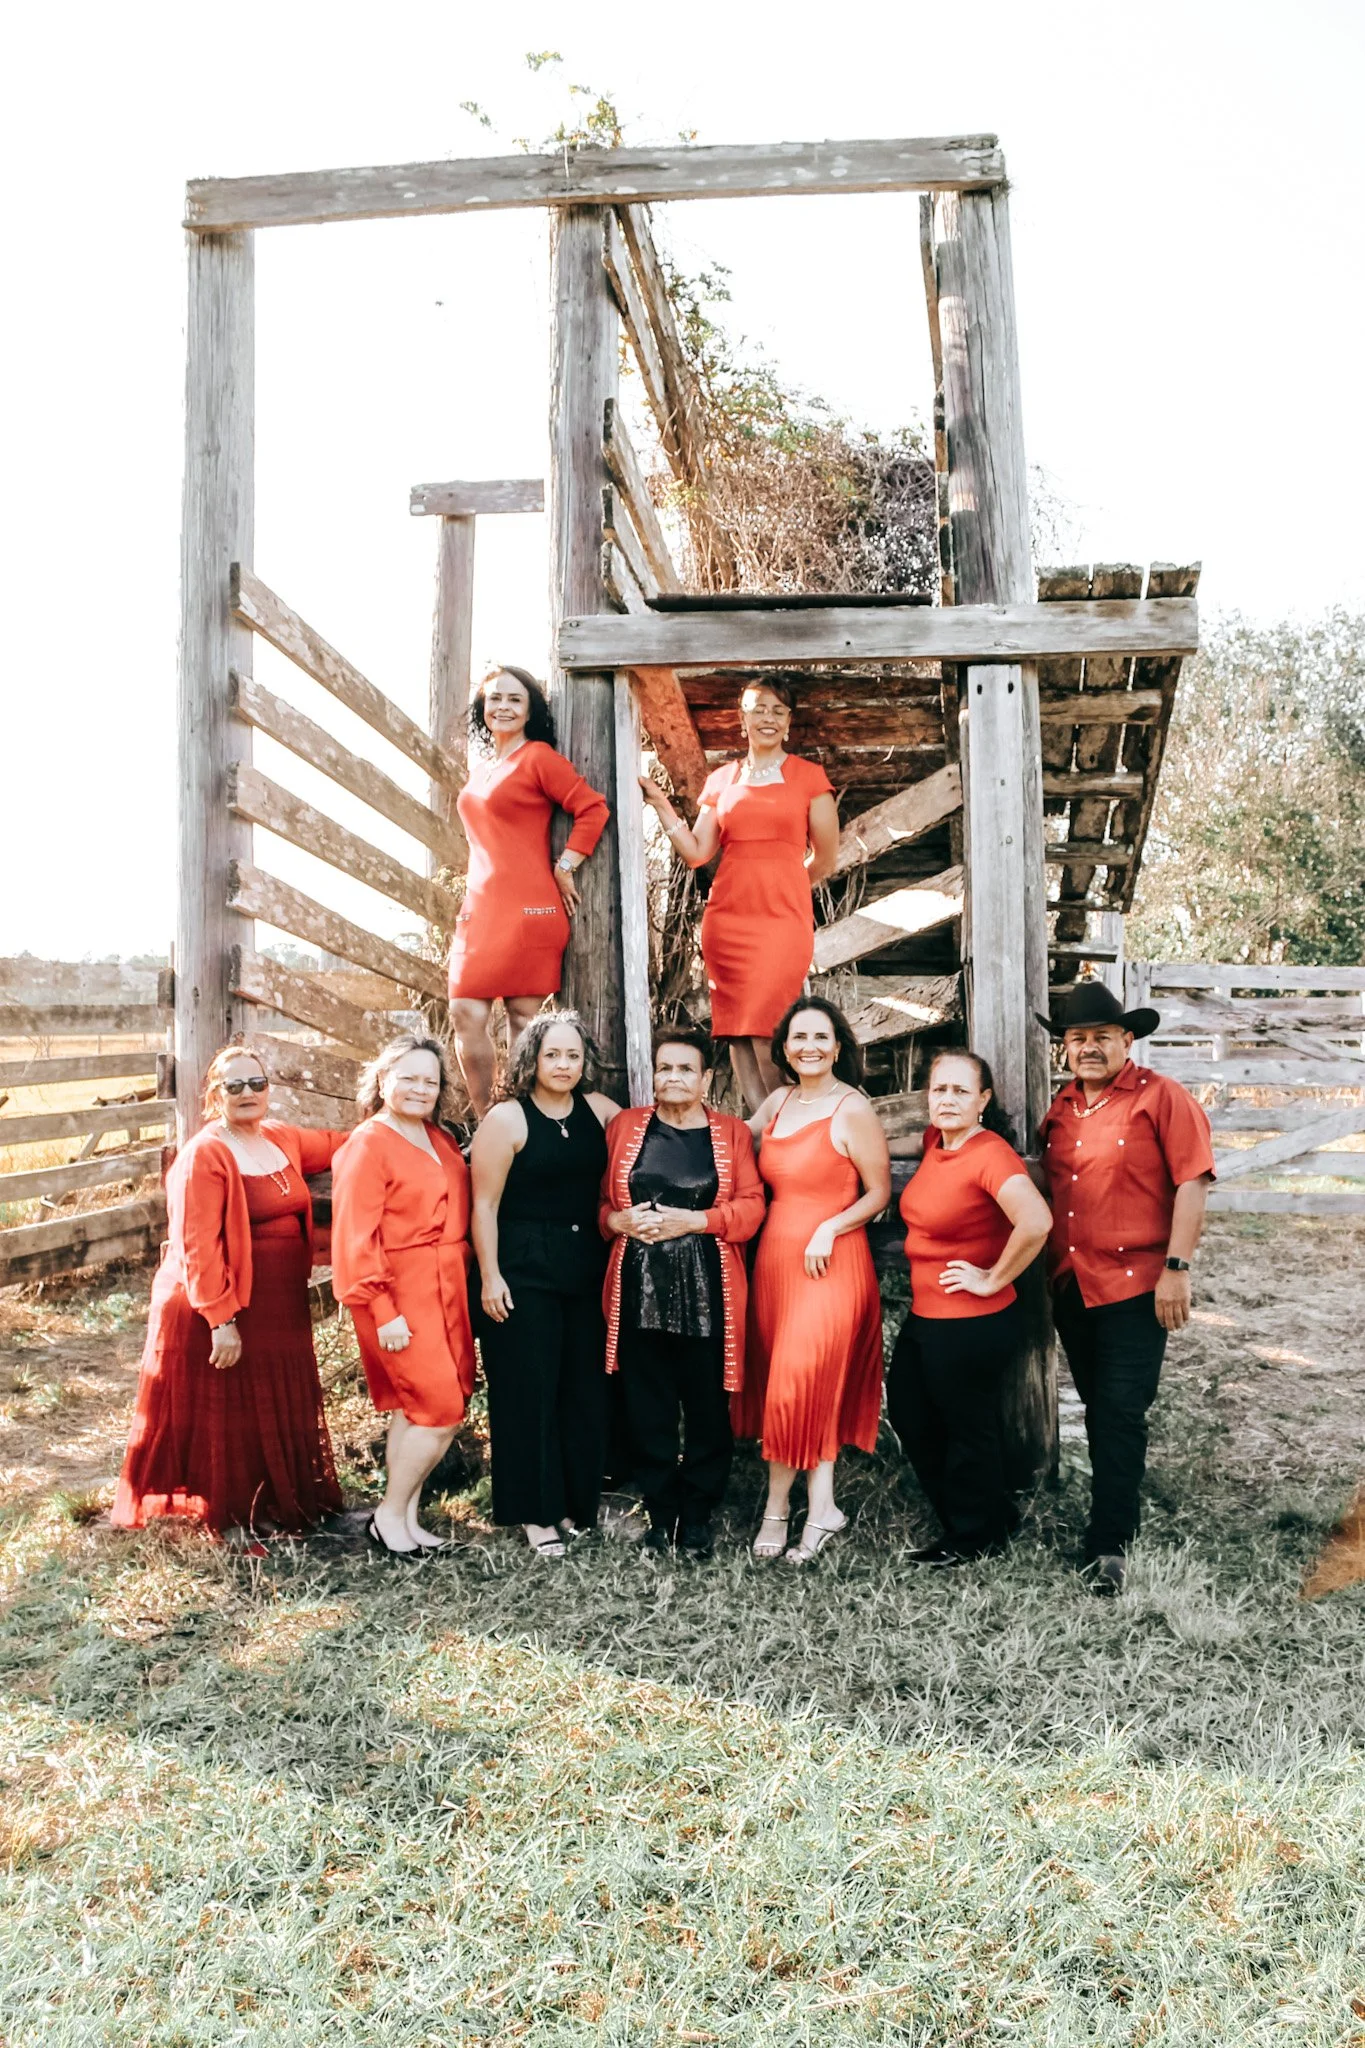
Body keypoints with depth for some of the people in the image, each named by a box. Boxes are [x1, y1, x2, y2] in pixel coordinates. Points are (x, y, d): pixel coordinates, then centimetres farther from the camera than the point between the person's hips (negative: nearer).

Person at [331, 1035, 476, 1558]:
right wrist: (383, 1312, -18)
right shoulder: (368, 1144, -11)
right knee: (441, 1410, -7)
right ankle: (390, 1516, 8)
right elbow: (356, 1236, -15)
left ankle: (406, 1515, 22)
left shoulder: (441, 1140, 12)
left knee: (415, 1409, 12)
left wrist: (466, 1287, 9)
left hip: (448, 1293, 7)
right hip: (401, 1298, -7)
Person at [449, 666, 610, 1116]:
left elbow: (593, 809, -8)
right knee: (465, 1015, -2)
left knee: (523, 1020, -3)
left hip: (527, 910, -7)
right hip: (479, 909, 7)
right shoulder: (480, 766, 19)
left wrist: (564, 867, -8)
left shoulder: (538, 757, -3)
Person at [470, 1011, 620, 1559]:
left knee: (586, 1388, 9)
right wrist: (490, 1276, -12)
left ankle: (579, 1502, 23)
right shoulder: (506, 1119, -7)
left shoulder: (598, 1110, 7)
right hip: (522, 1271, -5)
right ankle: (537, 1513, 11)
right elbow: (485, 1205, -8)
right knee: (528, 1391, 0)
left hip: (586, 1267, 5)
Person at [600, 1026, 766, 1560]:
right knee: (647, 1406, 5)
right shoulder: (625, 1126, 10)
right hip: (640, 1288, 1)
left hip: (707, 1290, -1)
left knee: (707, 1406, 2)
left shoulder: (731, 1133, 6)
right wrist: (621, 1220, -9)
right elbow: (599, 1201, 11)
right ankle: (660, 1511, 20)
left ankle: (698, 1516, 17)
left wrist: (691, 1221, -12)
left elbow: (751, 1207, 0)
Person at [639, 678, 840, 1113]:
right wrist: (661, 804, 2)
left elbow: (825, 859, 8)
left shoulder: (808, 776, 6)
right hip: (727, 917, 3)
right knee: (736, 1029, 0)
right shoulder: (721, 780, 14)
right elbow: (696, 853, 7)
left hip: (784, 918, -3)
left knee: (766, 1029, -13)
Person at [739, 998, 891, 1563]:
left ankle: (777, 1506, 9)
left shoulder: (853, 1109, -9)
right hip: (774, 1257, 7)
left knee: (799, 1385, -5)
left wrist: (829, 1229, -18)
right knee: (796, 1386, 9)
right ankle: (820, 1507, 17)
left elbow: (879, 1193, -7)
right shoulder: (779, 1101, 10)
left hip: (829, 1262, -6)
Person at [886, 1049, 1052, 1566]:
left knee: (967, 1431, 9)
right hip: (924, 1316, 10)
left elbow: (1036, 1222, -37)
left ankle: (973, 1538, 32)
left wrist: (993, 1279, -24)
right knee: (910, 1418, 21)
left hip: (972, 1324, -10)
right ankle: (990, 1514, 40)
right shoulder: (935, 1141, 4)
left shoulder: (990, 1154, -21)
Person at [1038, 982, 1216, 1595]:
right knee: (1098, 1410, 15)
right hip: (1070, 1284, 6)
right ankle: (1117, 1514, 29)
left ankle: (1109, 1544, 1)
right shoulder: (1060, 1108, 12)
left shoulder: (1162, 1098, -6)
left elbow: (1193, 1182, -12)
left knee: (1120, 1413, -5)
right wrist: (1046, 1271, 14)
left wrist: (1177, 1268, -17)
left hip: (1134, 1284, -6)